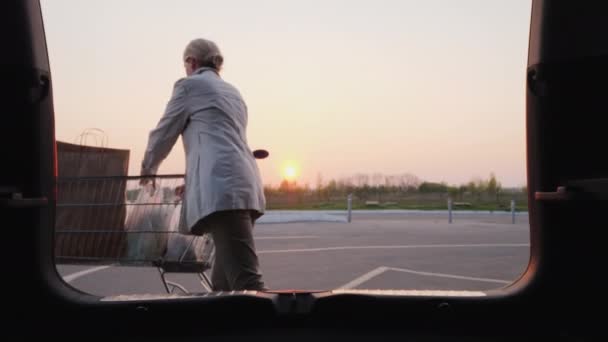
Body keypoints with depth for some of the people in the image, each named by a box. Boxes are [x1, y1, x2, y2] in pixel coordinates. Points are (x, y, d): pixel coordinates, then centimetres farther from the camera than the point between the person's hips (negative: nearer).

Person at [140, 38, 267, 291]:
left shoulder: (189, 85, 8)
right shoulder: (232, 92, 29)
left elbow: (164, 133, 13)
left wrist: (148, 170, 32)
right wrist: (195, 179, 45)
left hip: (223, 188, -8)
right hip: (245, 185, 8)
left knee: (246, 282, -16)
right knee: (222, 283, 14)